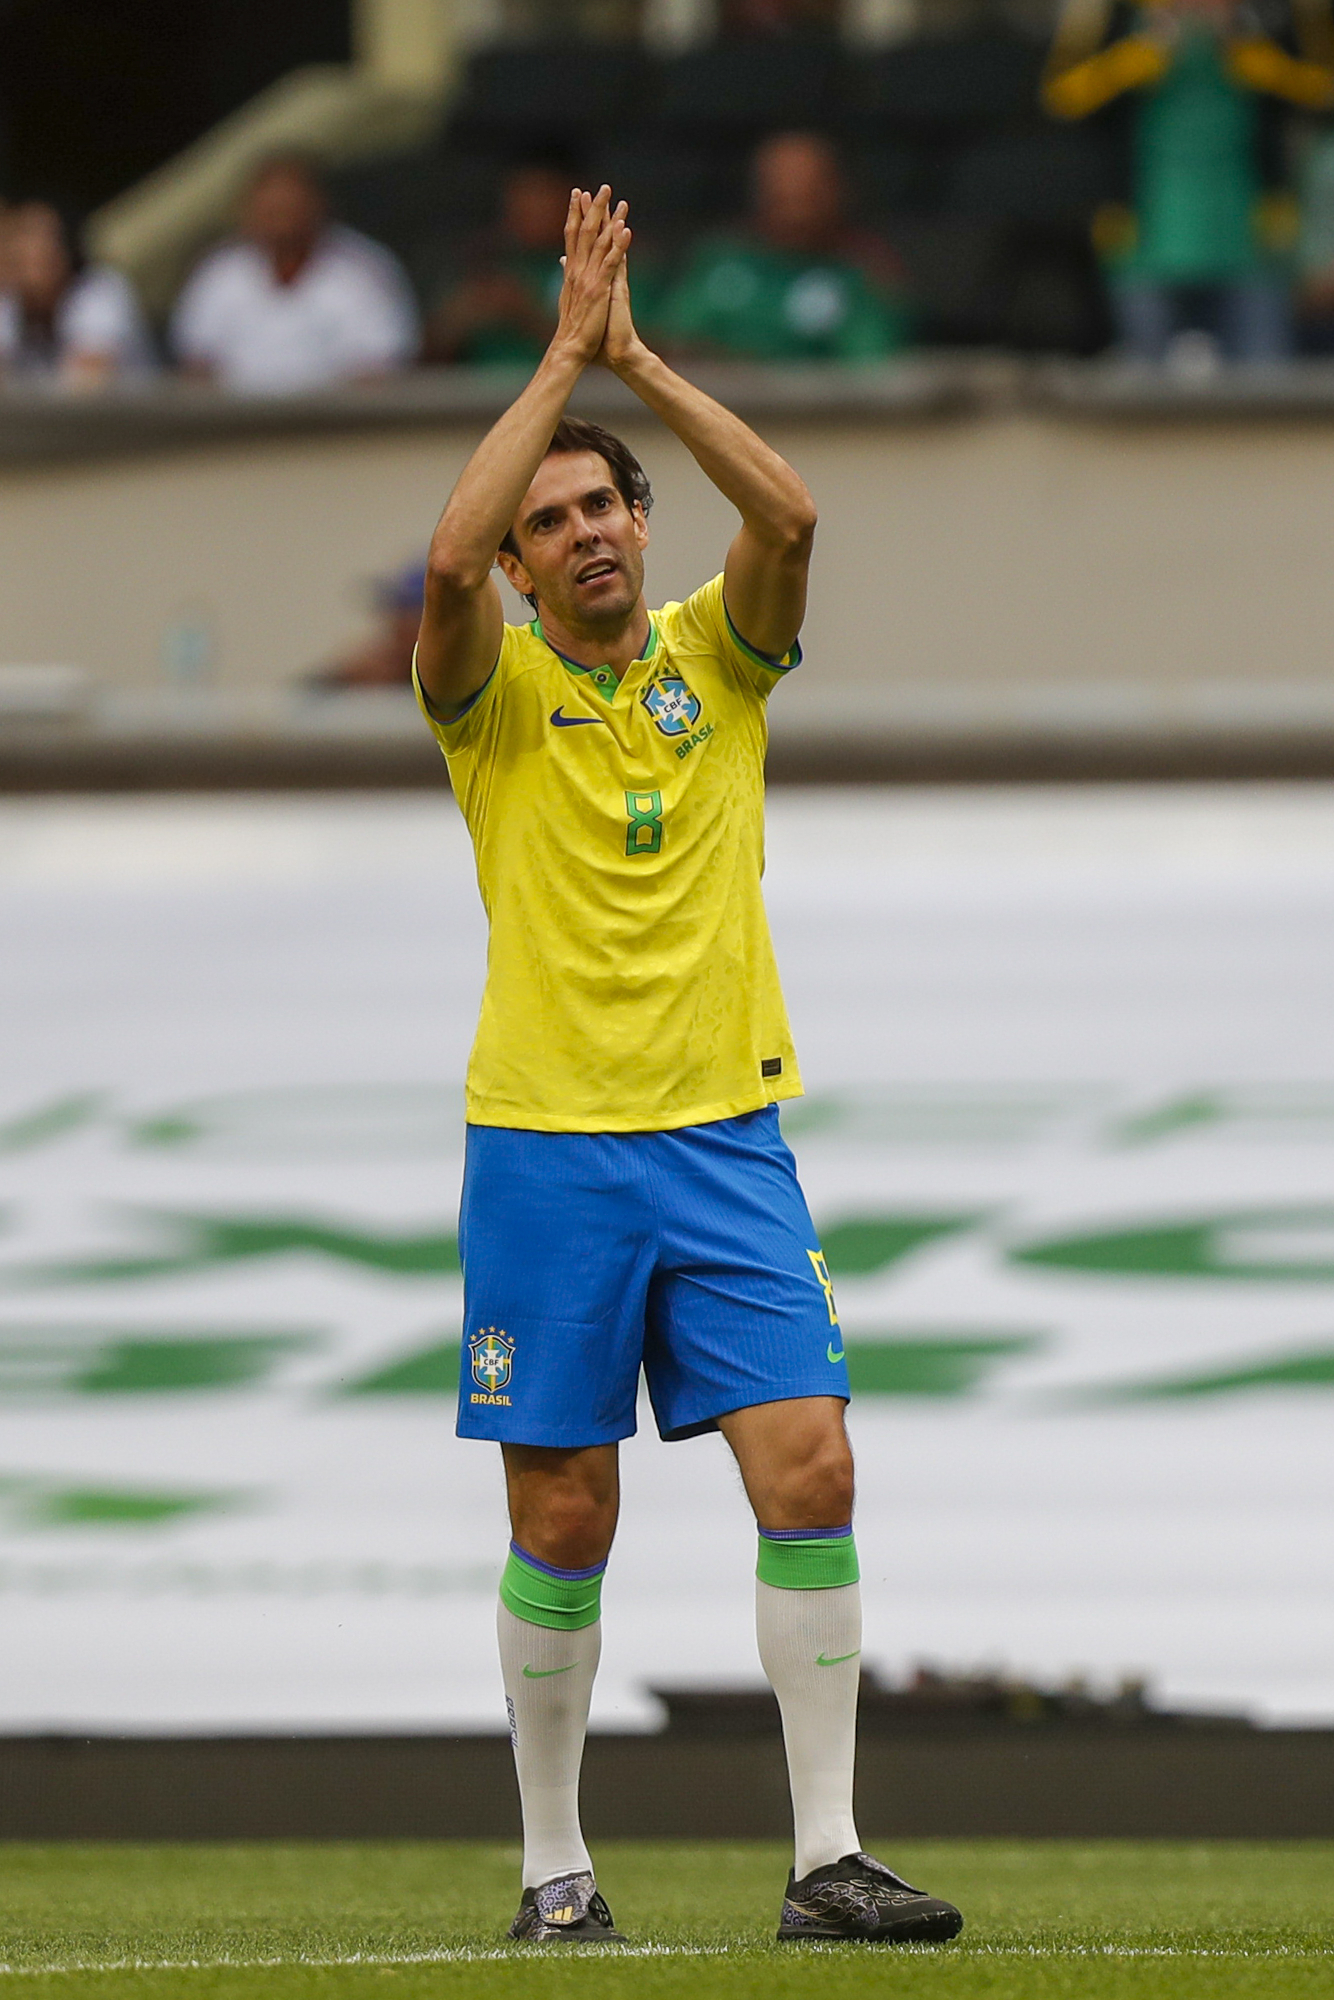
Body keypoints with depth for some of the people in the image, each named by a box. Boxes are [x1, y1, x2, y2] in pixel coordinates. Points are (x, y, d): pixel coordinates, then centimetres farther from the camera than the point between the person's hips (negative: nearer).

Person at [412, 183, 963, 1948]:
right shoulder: (496, 693, 2)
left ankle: (827, 1860, -8)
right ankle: (554, 1867, 12)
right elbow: (448, 562, -20)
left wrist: (635, 356, -10)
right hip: (546, 1151, -2)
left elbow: (787, 515, -11)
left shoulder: (717, 661, 8)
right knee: (563, 1521, 1)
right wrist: (564, 356, -15)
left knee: (810, 1473, -9)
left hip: (725, 1137, 2)